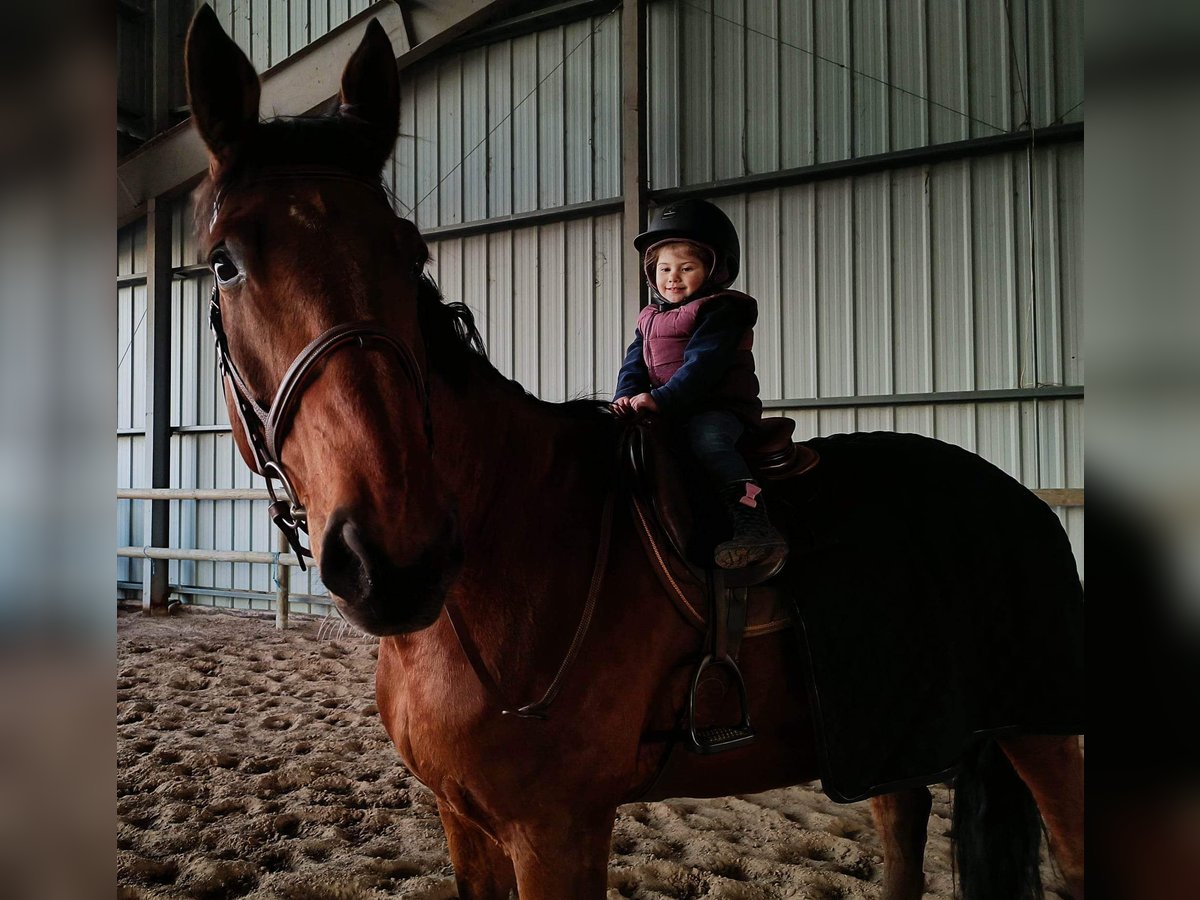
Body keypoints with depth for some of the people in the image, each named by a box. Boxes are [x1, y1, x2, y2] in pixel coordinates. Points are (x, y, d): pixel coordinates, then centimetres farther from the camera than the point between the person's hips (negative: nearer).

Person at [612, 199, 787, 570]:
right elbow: (634, 364, 11)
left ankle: (754, 524, -43)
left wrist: (661, 399, -28)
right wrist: (626, 397, -10)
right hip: (664, 415, 8)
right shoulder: (649, 319, 20)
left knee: (707, 437, -37)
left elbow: (702, 365, -18)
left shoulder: (721, 311, -5)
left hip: (718, 410, -8)